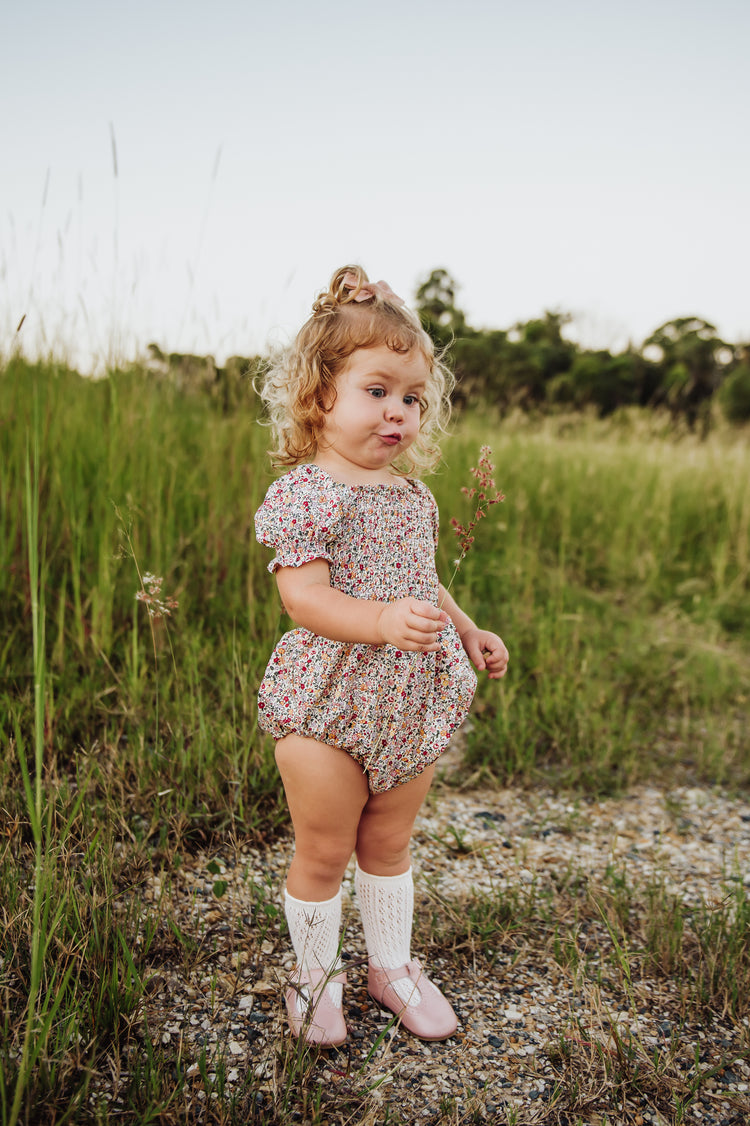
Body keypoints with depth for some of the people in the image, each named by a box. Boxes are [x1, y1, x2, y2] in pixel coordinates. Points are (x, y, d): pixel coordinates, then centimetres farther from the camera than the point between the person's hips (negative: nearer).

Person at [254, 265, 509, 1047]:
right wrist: (383, 621, -37)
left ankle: (391, 965, 41)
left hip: (409, 706, 6)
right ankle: (314, 975, 34)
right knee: (323, 851, 10)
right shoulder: (305, 492, -15)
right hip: (328, 707, -6)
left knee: (389, 842, 21)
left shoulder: (413, 495, 8)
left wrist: (467, 631, 18)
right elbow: (304, 596, -25)